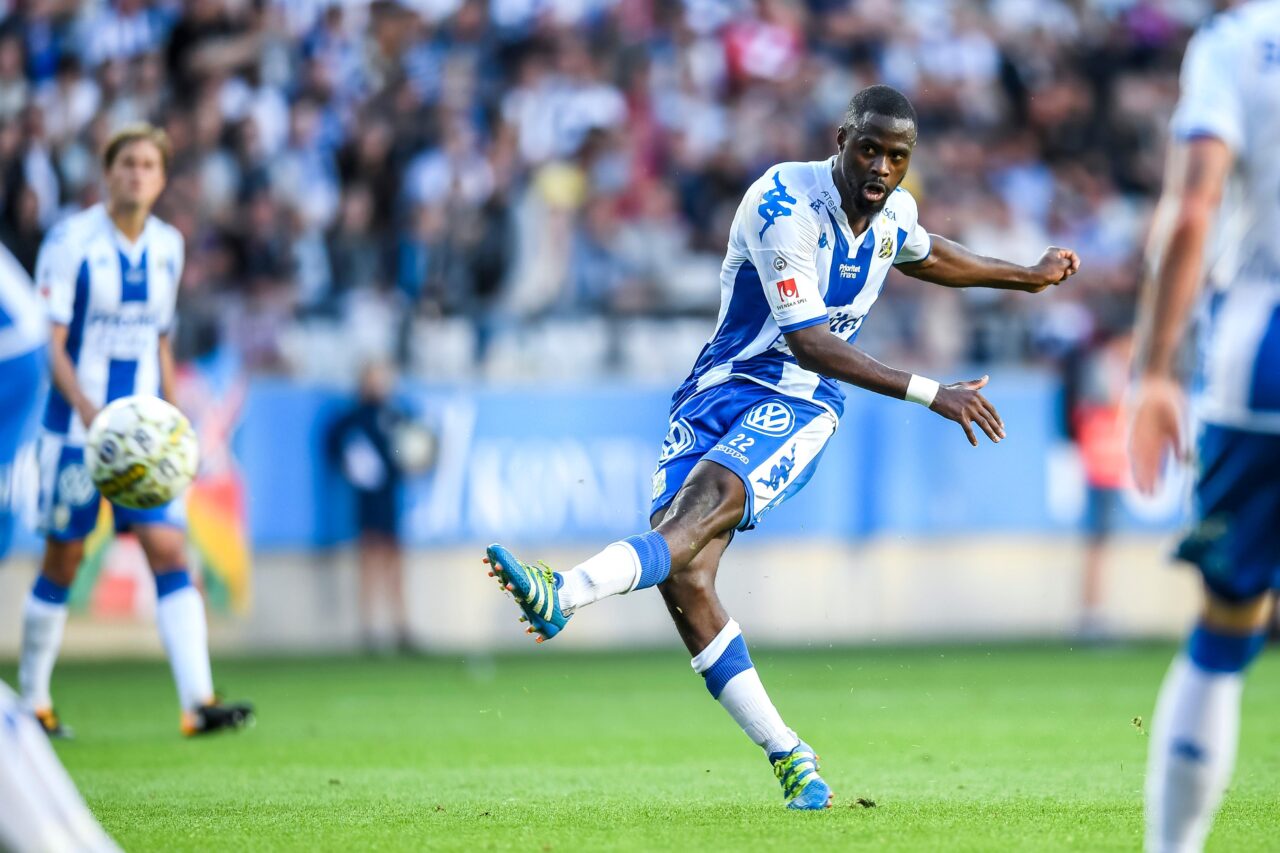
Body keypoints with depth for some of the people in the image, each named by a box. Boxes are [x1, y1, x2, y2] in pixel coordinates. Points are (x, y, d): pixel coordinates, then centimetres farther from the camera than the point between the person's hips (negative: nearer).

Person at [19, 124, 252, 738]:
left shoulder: (168, 247, 8)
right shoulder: (71, 242, -9)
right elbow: (52, 343, -12)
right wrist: (85, 406, -27)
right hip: (75, 426, -4)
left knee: (169, 550, -9)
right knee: (63, 559, 4)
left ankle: (198, 702, -18)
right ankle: (33, 700, 20)